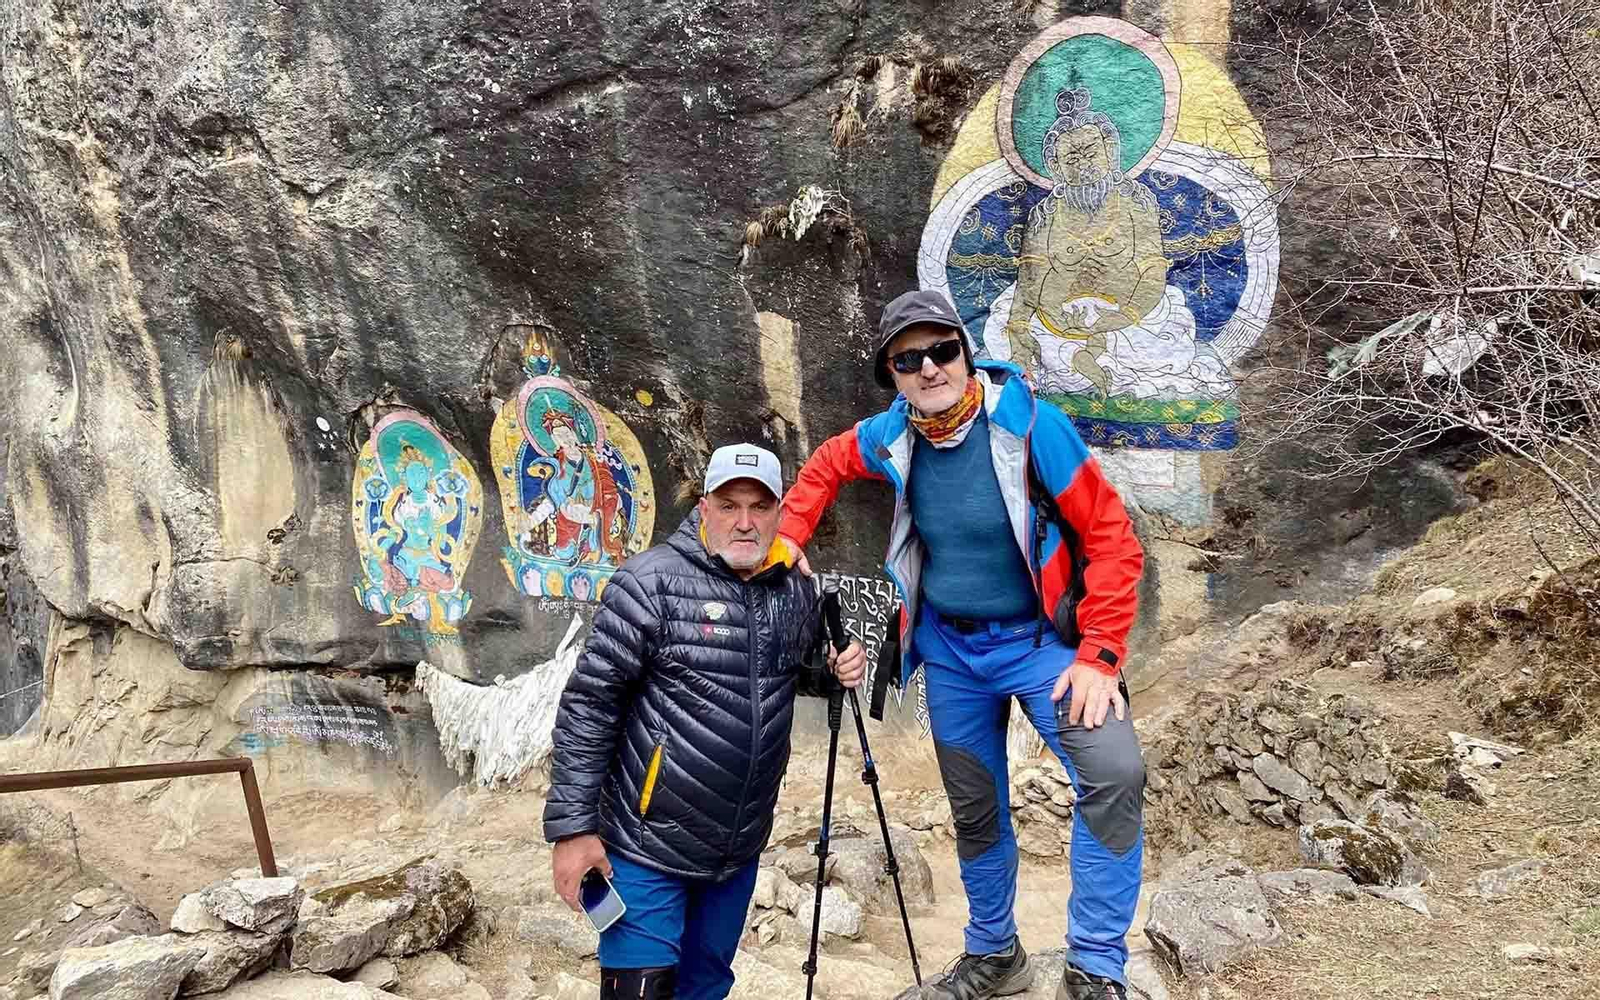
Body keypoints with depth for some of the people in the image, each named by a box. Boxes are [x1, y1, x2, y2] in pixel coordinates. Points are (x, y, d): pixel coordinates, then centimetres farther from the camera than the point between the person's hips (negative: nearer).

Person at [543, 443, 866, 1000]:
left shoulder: (796, 590, 2)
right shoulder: (653, 581, -15)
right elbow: (588, 705, -14)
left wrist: (838, 670, -1)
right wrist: (573, 826, -15)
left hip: (740, 851, 6)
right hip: (648, 849, -5)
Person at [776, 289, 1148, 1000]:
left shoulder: (1027, 423, -20)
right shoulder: (892, 436, -7)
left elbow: (1111, 539, -18)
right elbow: (825, 465, 16)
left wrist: (1099, 656, -21)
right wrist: (787, 538, 4)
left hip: (1040, 639, -4)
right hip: (949, 649, 4)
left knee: (1114, 775, -26)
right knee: (975, 809, 15)